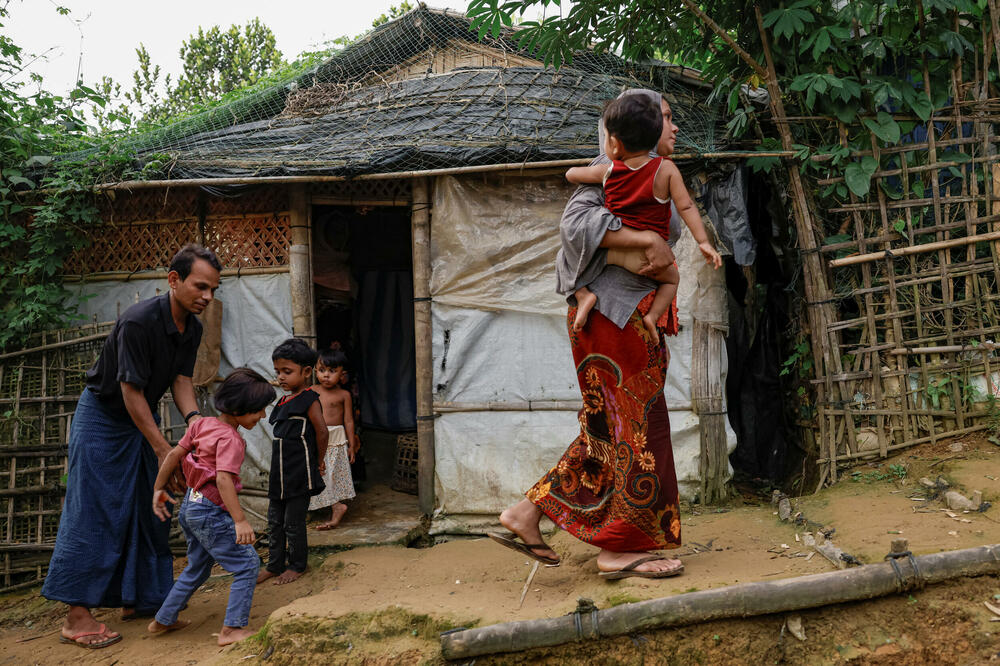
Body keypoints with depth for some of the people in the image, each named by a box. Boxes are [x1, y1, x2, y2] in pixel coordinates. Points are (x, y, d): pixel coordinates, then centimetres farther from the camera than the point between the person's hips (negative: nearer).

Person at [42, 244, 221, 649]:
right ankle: (77, 615, -2)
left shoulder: (192, 328, -4)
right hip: (102, 417, -8)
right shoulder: (138, 322, -29)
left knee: (149, 509, 9)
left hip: (143, 418, 8)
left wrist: (193, 418, -20)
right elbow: (131, 391, -26)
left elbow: (181, 380, 0)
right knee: (93, 512, -8)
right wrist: (163, 450, -25)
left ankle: (138, 598, 20)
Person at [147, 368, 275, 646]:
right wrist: (240, 521, -36)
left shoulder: (203, 424, 5)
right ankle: (232, 629, -3)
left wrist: (158, 489, 18)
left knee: (197, 567, 25)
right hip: (211, 512, -9)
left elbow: (175, 454, 9)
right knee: (247, 564, -3)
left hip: (190, 505, 9)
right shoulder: (230, 439, -20)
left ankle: (163, 620, 36)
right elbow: (224, 479, -31)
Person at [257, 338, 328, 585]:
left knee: (293, 523, 2)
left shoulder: (308, 400, -12)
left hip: (299, 475, -8)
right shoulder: (284, 402, 12)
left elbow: (322, 431, -16)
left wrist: (319, 461, -7)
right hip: (280, 474, 8)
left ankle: (297, 565, 18)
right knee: (274, 521, 14)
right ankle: (275, 564, 26)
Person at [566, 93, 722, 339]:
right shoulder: (666, 169, -3)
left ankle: (583, 294, 0)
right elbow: (686, 207, -6)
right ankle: (653, 315, 7)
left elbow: (571, 174, 19)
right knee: (671, 278, 29)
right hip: (645, 257, 0)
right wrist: (704, 242, -3)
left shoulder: (607, 172, 2)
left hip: (608, 249, 0)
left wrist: (594, 174, 38)